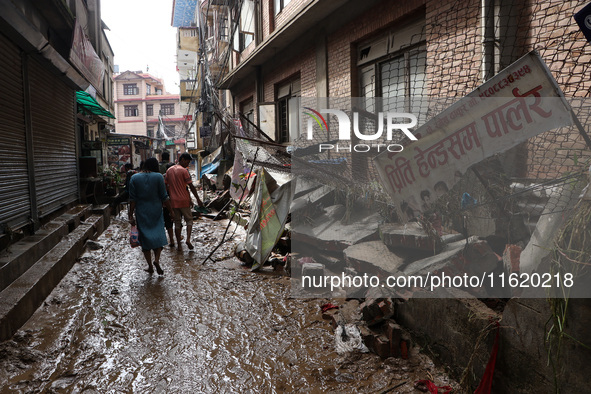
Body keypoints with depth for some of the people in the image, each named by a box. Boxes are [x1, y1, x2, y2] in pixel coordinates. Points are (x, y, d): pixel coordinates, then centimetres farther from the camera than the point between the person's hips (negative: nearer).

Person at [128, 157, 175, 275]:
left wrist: (131, 216, 2)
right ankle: (157, 259, -11)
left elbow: (132, 199, -2)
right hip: (156, 210, -1)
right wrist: (171, 211, 4)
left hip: (141, 212, 1)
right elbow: (164, 197, -5)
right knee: (158, 235, 10)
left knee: (145, 237, 9)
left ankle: (150, 266, 14)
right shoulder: (158, 176, -6)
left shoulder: (134, 178, -2)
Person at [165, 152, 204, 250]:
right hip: (184, 200, -5)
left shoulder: (169, 170, 9)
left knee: (177, 222, 10)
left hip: (173, 201, 5)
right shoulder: (184, 170, -9)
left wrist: (170, 196, 17)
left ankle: (179, 244, 11)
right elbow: (191, 186, -12)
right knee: (189, 219, 7)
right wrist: (198, 199, -8)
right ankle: (188, 239, -11)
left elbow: (165, 185, 10)